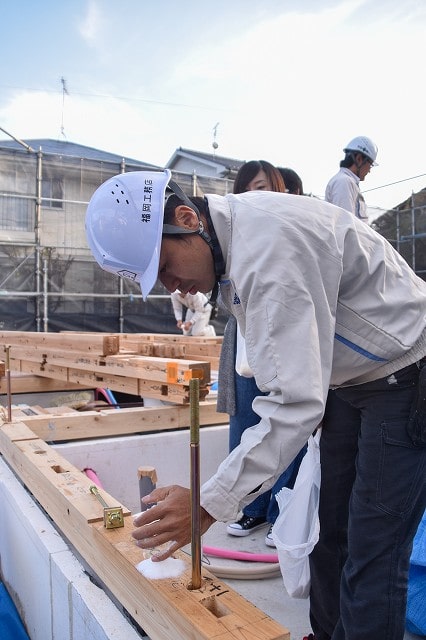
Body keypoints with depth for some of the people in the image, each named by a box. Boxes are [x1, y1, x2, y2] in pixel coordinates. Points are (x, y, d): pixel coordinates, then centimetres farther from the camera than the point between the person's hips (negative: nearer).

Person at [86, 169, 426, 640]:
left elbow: (294, 401, -33)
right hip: (355, 380, 9)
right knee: (332, 530, 16)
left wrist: (210, 504, -30)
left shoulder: (268, 247, -31)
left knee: (372, 554, -4)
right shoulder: (227, 245, 0)